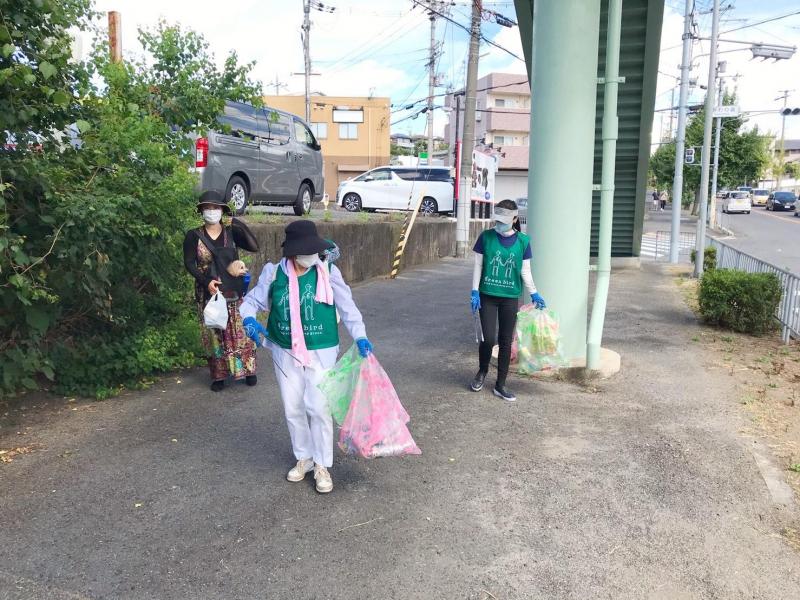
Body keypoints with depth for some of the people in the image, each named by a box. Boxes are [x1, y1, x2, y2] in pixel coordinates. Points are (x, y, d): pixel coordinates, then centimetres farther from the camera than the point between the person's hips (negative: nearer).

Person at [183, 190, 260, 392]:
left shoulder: (232, 232, 2)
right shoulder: (194, 236, 1)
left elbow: (254, 247, -10)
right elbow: (189, 263, -6)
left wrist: (241, 226, -20)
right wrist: (206, 281, -20)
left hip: (234, 293, 0)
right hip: (209, 294, 0)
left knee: (241, 332, 4)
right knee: (214, 335, 5)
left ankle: (248, 370, 18)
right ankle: (219, 375, 15)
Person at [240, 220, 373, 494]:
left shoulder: (328, 272, -10)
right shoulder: (274, 273, -7)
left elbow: (347, 306, -6)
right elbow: (252, 300, 2)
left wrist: (360, 336, -15)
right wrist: (249, 319, -19)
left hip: (321, 352, -2)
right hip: (286, 353, 3)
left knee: (319, 408, -4)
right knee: (293, 408, 12)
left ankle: (322, 466, 14)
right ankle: (303, 458, 33)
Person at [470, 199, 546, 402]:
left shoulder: (523, 241, 0)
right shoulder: (486, 237, -4)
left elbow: (525, 271, 7)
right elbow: (478, 266, 0)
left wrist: (534, 294, 5)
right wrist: (475, 292, -6)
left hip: (510, 297, 2)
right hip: (487, 295, -1)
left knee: (506, 341, 6)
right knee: (488, 338, -6)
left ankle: (500, 385, 19)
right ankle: (482, 372, 24)